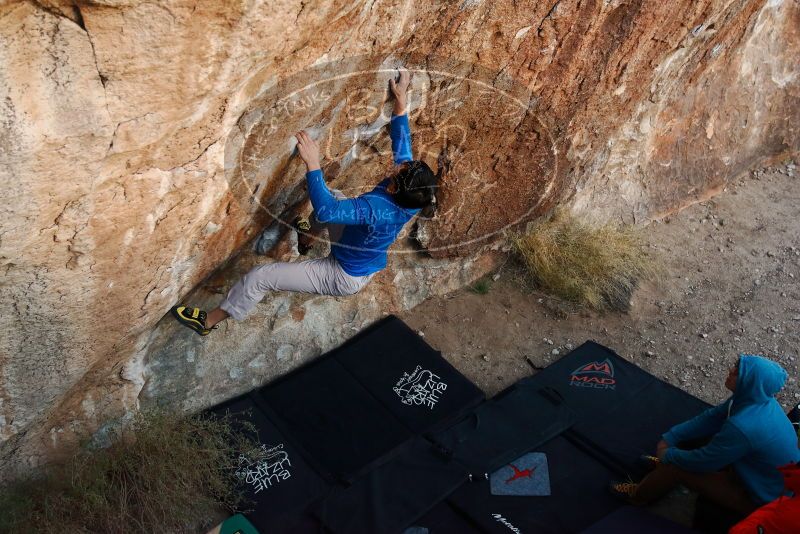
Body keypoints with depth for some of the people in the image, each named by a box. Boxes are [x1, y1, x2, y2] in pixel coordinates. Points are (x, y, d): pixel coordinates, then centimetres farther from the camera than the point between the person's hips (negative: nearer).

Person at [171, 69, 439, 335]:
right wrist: (401, 100, -1)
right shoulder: (412, 198, -18)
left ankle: (208, 321, 19)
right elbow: (402, 142, -5)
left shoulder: (376, 209, -41)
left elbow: (324, 211, -48)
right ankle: (305, 238, 48)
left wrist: (312, 163, -47)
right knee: (333, 196, 23)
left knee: (260, 276, -3)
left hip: (344, 278, -8)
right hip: (367, 266, 8)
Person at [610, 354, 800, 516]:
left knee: (676, 467, -8)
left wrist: (668, 454, -5)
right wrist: (669, 438, -1)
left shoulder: (743, 427, -38)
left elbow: (702, 462, -24)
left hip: (766, 499, -8)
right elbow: (711, 417, 1)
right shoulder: (759, 398, -12)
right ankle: (665, 466, 31)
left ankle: (639, 495, 21)